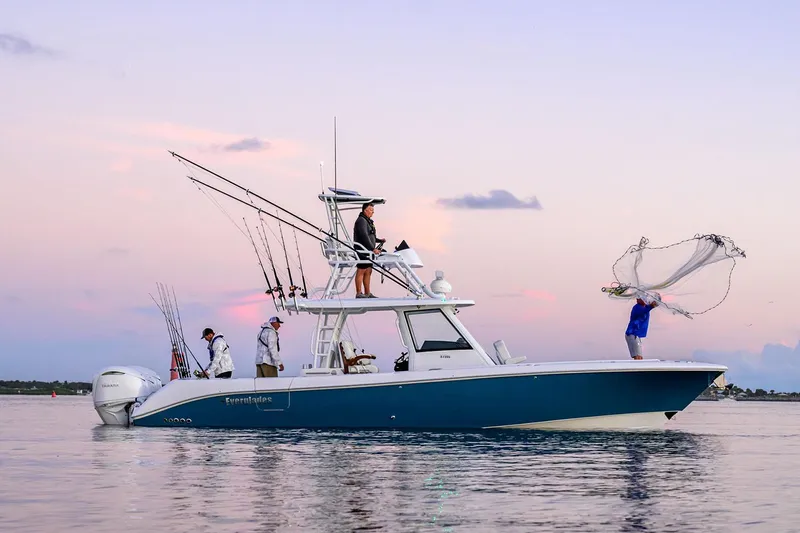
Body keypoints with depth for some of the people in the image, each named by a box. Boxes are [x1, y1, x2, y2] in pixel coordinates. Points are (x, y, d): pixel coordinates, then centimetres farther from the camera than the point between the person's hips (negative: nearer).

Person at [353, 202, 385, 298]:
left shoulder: (368, 221, 20)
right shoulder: (361, 220, -13)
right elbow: (364, 236, -22)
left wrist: (379, 240, 19)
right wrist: (373, 248, -25)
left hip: (368, 251, 10)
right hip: (362, 250, -10)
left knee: (368, 272, 9)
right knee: (361, 271, -8)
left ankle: (367, 293, 12)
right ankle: (359, 293, -7)